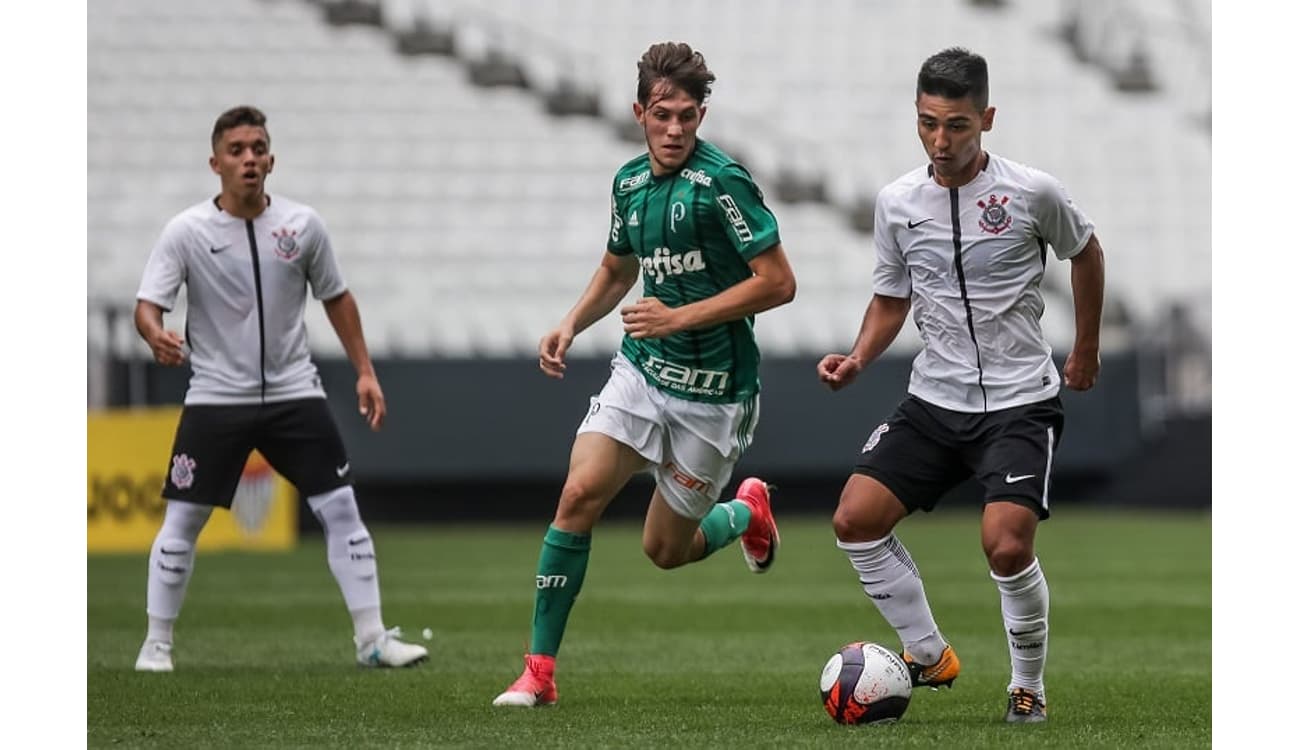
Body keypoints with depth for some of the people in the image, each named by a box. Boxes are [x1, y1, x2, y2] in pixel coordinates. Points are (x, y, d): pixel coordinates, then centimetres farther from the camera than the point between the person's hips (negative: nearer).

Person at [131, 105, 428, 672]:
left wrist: (365, 371, 6)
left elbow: (336, 298, 11)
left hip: (294, 392, 2)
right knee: (181, 520, -2)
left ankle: (372, 639, 3)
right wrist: (156, 336, -37)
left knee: (340, 508, -3)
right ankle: (156, 643, 12)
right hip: (215, 397, -2)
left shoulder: (302, 225, -1)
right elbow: (147, 305, -13)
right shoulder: (186, 232, -8)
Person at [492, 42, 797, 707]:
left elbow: (778, 282, -18)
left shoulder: (721, 181, -16)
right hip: (641, 370, 5)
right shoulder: (629, 182, 5)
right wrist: (572, 324, 6)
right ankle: (539, 668, -6)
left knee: (665, 550, 4)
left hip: (712, 390, -5)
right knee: (579, 495, -14)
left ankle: (747, 512, 38)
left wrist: (680, 317, -20)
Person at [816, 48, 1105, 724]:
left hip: (1020, 401, -4)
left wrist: (1085, 349, 17)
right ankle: (929, 656, 10)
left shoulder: (1033, 192, -10)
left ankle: (1029, 686, 3)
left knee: (1006, 544, -22)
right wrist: (857, 359, -6)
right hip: (934, 399, 4)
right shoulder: (896, 202, -1)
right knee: (855, 520, -8)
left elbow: (1085, 253, 10)